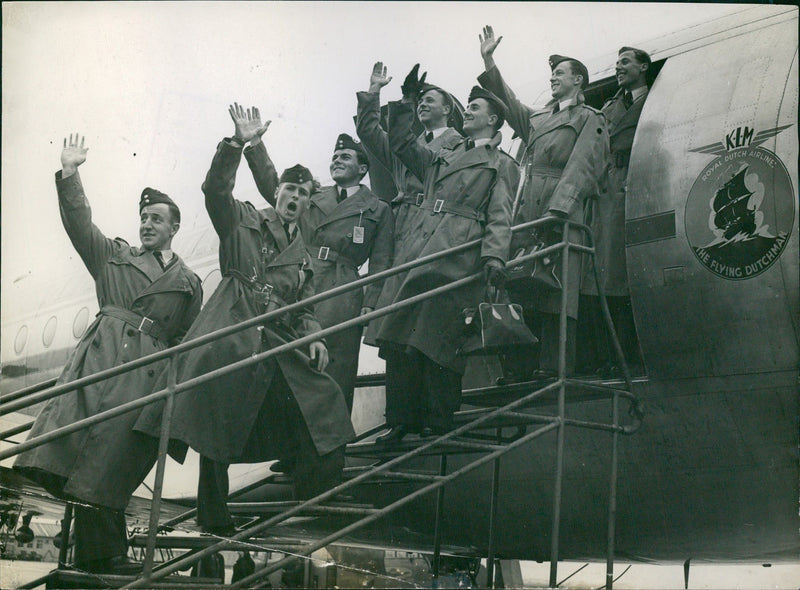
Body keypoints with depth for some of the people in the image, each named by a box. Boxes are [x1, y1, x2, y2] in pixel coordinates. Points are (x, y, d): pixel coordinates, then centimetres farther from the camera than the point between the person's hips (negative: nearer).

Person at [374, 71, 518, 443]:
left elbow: (500, 216, -1)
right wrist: (406, 103, 28)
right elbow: (401, 143, 37)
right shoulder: (442, 158, 29)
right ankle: (401, 420, 1)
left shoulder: (502, 165, 12)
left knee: (437, 339, -12)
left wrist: (495, 255, -16)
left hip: (457, 257, -5)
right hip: (419, 252, 5)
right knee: (399, 335, -4)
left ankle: (437, 424, -4)